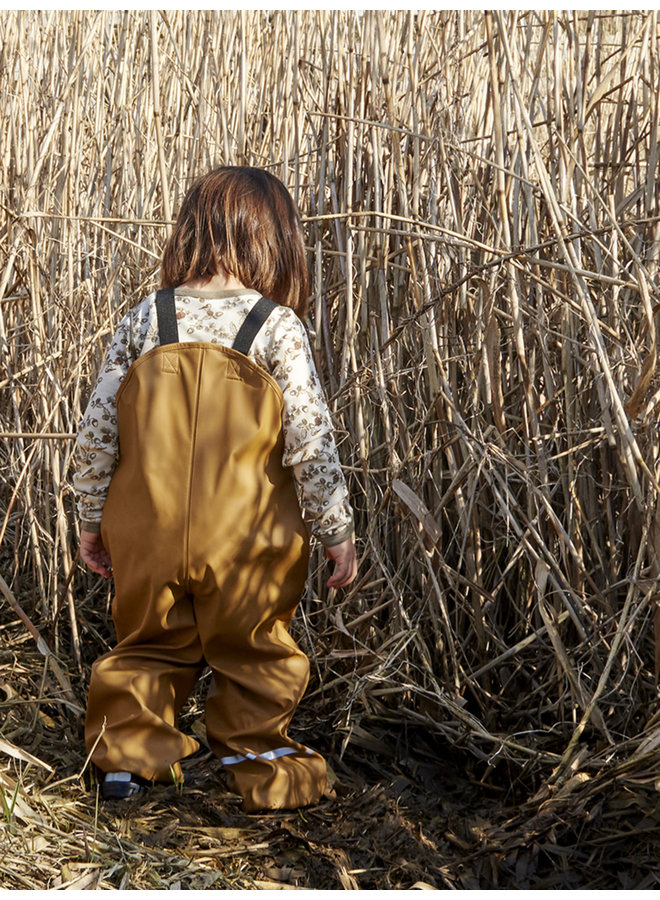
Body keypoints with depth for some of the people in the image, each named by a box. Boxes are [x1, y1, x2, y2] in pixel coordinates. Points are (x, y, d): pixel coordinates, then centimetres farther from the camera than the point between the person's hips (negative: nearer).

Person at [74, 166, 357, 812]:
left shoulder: (144, 319, 1)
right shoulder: (278, 326, -8)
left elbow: (97, 430, 1)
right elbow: (310, 438, -10)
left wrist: (91, 518, 13)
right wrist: (336, 530, -1)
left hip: (147, 536, 3)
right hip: (247, 541, -3)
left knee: (147, 644, 21)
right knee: (253, 653, 15)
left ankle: (128, 757, 29)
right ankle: (259, 764, 24)